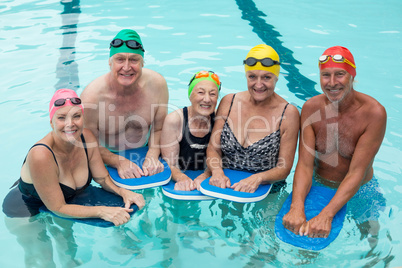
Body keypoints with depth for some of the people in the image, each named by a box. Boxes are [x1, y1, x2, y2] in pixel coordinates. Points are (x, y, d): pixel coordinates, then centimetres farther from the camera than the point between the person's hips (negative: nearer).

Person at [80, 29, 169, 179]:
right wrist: (119, 162, -28)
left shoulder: (157, 84, -15)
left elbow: (159, 130, -2)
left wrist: (153, 156, -20)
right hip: (108, 158, -2)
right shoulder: (91, 97, -24)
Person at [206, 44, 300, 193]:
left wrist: (258, 178, -24)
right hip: (224, 185, 2)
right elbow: (213, 148, 4)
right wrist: (217, 171, -17)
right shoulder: (229, 102, 3)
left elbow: (284, 168, -5)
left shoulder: (288, 113, -7)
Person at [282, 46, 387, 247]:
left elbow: (356, 173, -27)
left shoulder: (374, 113, -26)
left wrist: (326, 215, -38)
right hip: (318, 185, 2)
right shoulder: (311, 108, -16)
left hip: (359, 190, -2)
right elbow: (305, 164, -21)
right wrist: (297, 207, -38)